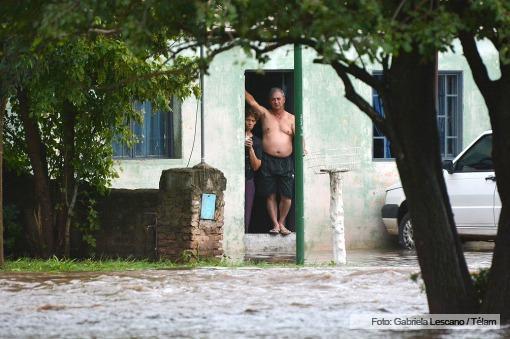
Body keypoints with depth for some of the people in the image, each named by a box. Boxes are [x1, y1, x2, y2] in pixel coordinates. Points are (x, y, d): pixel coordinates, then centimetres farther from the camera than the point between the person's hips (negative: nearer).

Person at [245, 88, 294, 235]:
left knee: (286, 196, -1)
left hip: (286, 162, 1)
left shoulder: (291, 118, 10)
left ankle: (281, 223, 14)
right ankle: (275, 224, 7)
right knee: (270, 195, 0)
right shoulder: (265, 114, 9)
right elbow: (251, 101, 0)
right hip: (268, 161, 0)